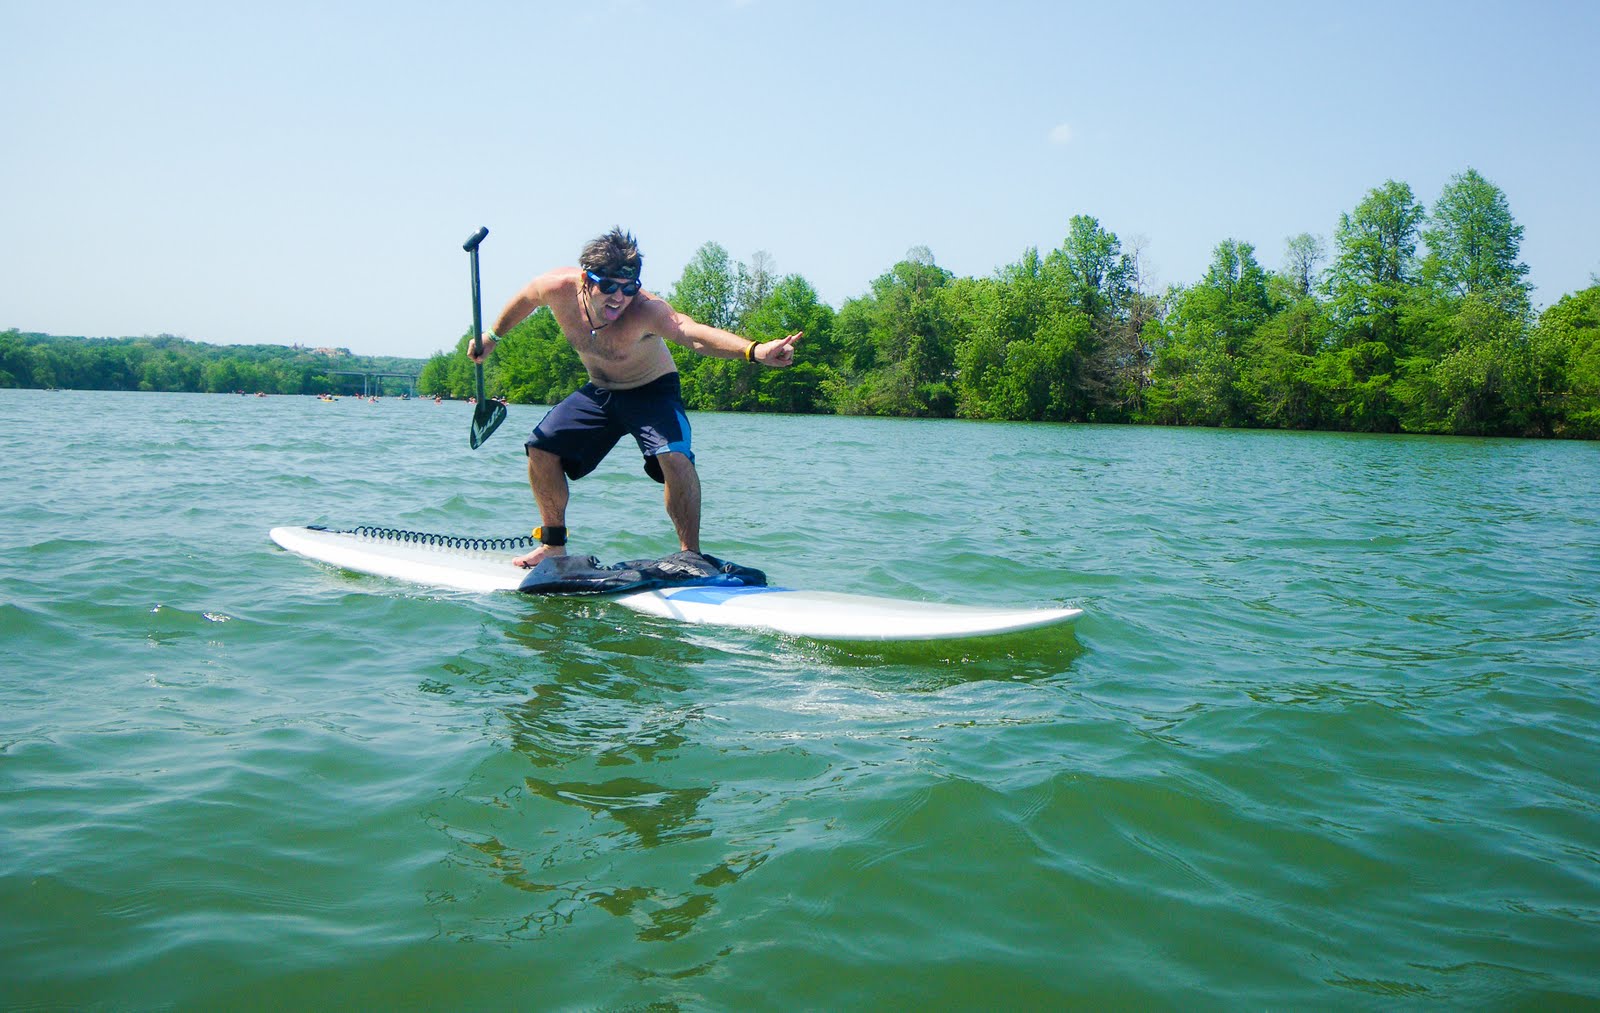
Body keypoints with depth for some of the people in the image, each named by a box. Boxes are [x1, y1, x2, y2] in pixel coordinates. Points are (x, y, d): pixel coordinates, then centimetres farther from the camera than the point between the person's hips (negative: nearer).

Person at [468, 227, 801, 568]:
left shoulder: (645, 310, -39)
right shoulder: (559, 287, -24)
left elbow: (695, 334, -58)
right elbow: (525, 298, 2)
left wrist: (754, 350, -77)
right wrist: (492, 335, 16)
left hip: (651, 389, -5)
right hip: (598, 391, 5)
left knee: (674, 456, -29)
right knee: (541, 448, 1)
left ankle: (690, 554, -15)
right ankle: (553, 544, 19)